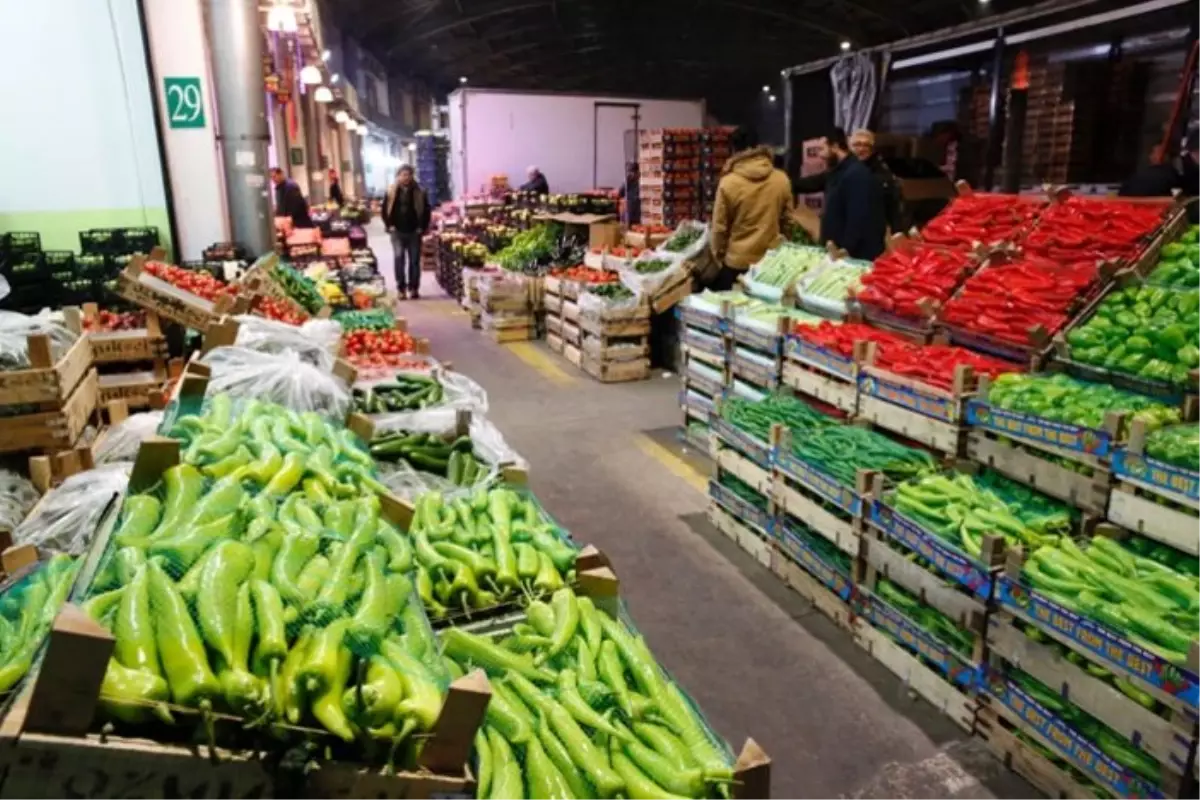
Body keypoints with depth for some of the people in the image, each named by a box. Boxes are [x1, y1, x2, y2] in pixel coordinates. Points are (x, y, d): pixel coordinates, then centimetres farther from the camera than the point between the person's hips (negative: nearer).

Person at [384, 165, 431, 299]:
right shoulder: (391, 192, 4)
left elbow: (426, 210, 5)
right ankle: (401, 288, -1)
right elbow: (385, 210, 7)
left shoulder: (419, 192, 3)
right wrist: (389, 225, -3)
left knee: (414, 260, 3)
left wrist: (422, 227, -2)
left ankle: (413, 288, 12)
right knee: (398, 258, -7)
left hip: (414, 231, 0)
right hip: (397, 232, 0)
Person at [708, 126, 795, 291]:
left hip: (737, 262, -3)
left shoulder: (728, 183, -13)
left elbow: (719, 226, -7)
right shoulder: (781, 179, -4)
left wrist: (718, 254, 8)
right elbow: (787, 218, 7)